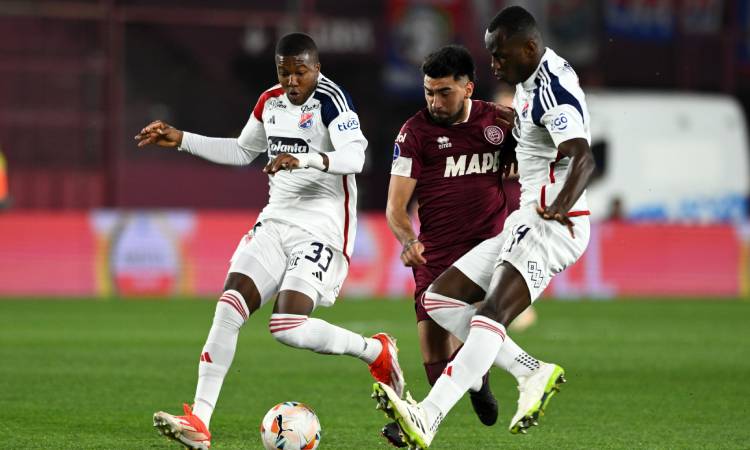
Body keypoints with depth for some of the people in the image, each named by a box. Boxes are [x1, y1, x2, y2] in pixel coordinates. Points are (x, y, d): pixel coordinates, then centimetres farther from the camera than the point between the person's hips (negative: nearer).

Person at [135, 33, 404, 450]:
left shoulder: (330, 99, -12)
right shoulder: (271, 102, 11)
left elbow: (354, 156, -28)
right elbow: (241, 151, 29)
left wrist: (303, 160, -44)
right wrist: (181, 140, 24)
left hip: (323, 230, -7)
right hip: (276, 223, 7)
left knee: (289, 328, -22)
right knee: (229, 308, -9)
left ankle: (377, 351, 4)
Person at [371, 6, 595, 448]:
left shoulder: (553, 90, -19)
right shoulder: (530, 81, 12)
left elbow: (584, 159, -35)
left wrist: (562, 206, -49)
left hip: (551, 227, -11)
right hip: (524, 221, 11)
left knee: (492, 314, -28)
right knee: (440, 298, 8)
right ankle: (534, 374, 2)